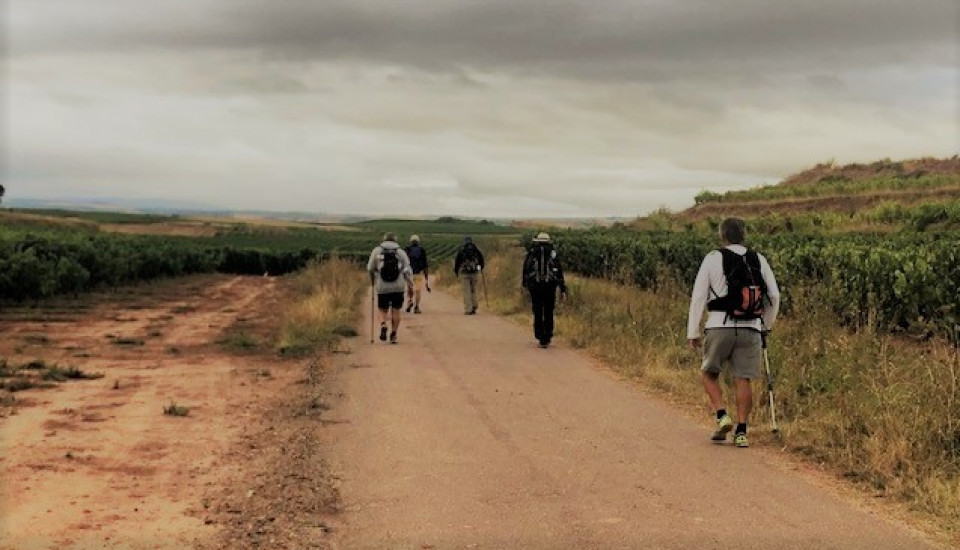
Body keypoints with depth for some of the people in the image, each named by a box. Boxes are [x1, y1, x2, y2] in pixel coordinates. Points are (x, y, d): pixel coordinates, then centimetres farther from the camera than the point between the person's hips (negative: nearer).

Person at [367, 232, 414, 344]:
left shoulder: (377, 251, 6)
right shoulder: (401, 252, 6)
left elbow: (370, 268, 7)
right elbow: (407, 270, -2)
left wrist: (372, 281, 22)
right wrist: (410, 282, 3)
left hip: (382, 287, 0)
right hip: (398, 287, 0)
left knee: (383, 310, 9)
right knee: (396, 310, 9)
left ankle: (383, 325, -19)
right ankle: (393, 334, 7)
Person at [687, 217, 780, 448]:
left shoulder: (713, 258, -1)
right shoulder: (758, 259, 8)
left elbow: (698, 296, -2)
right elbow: (774, 295, 11)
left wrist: (692, 332, 3)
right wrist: (767, 323, 26)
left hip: (720, 326, -2)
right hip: (750, 329, 2)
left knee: (709, 372, 15)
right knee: (742, 379, 5)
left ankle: (722, 416, -1)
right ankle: (741, 431, 3)